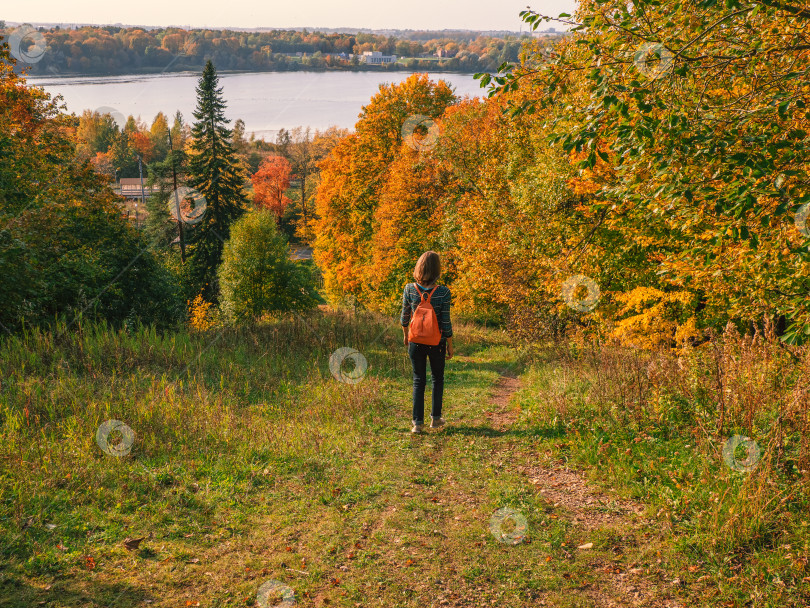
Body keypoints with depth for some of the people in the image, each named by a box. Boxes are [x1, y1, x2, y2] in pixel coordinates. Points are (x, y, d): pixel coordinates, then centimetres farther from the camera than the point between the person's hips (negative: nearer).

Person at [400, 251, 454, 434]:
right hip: (437, 343, -1)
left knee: (418, 380, 13)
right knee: (437, 378, 20)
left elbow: (404, 316, 2)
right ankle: (435, 418, 28)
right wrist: (450, 345, 0)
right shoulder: (443, 292, -17)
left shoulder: (410, 289, -9)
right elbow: (446, 323, -12)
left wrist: (405, 335, 20)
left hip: (416, 341, 1)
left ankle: (418, 422, 9)